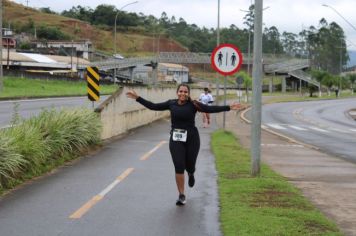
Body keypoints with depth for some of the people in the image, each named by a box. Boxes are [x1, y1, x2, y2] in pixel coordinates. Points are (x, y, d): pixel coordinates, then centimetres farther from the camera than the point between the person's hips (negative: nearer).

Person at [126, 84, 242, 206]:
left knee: (189, 166, 7)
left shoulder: (193, 104, -5)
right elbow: (153, 106, 6)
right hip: (176, 139, 1)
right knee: (179, 167, -6)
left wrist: (229, 107, -21)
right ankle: (181, 195, 5)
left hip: (191, 138, -1)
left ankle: (191, 174, 47)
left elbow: (210, 109, -12)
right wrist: (137, 98, 3)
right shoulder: (171, 104, 2)